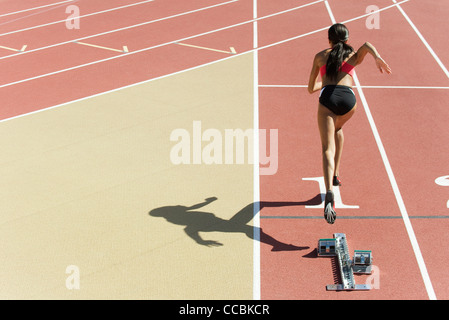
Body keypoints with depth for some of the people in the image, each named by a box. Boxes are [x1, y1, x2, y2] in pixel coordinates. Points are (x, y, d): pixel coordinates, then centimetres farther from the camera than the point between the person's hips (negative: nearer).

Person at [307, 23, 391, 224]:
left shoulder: (320, 56, 26)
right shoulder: (354, 56, 25)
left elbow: (311, 88, 31)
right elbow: (367, 46, 2)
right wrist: (378, 58, -15)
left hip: (328, 98, -2)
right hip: (348, 98, 2)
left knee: (328, 148, -9)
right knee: (337, 129, 35)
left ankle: (329, 192, -33)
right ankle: (335, 175, 32)